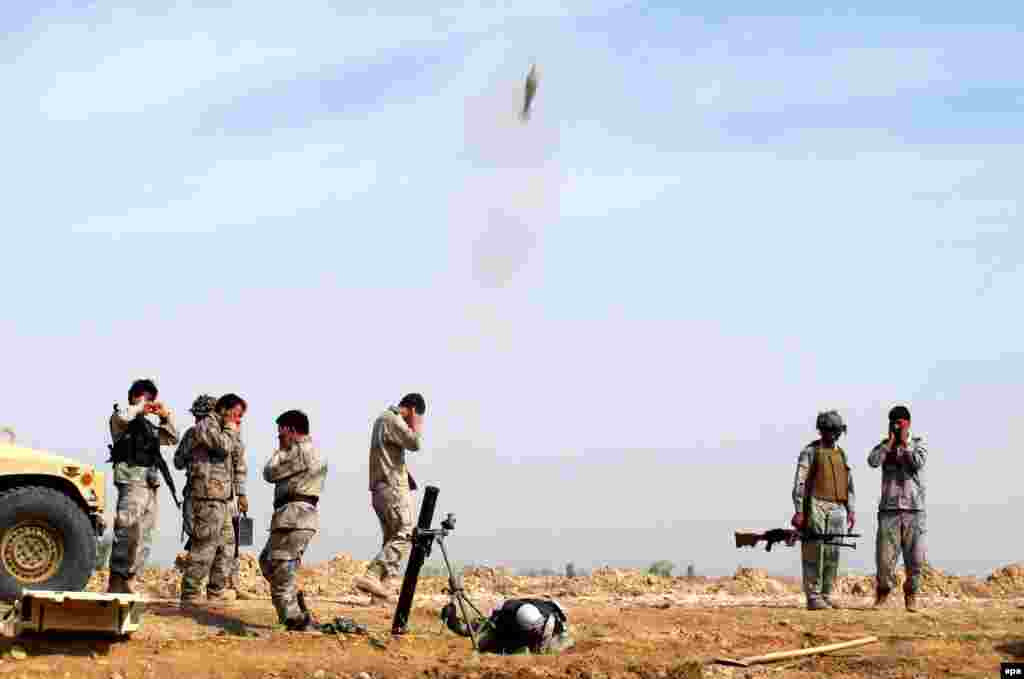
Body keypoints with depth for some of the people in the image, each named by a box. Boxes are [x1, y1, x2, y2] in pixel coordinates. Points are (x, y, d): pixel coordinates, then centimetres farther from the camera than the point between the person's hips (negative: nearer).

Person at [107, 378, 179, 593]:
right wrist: (139, 407, -5)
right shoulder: (121, 418, 3)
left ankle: (128, 581, 10)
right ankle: (116, 581, -21)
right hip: (132, 478, -8)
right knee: (128, 531, -18)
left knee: (144, 537, 7)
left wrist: (166, 416, 15)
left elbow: (172, 438, 28)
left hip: (150, 482, 8)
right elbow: (121, 417, -22)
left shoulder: (149, 424, 24)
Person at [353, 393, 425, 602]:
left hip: (380, 489, 10)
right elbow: (415, 443, -20)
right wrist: (417, 423, -7)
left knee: (392, 538, 10)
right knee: (405, 536, -12)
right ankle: (372, 576, -22)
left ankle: (380, 587, 3)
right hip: (394, 488, -10)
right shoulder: (393, 420, -11)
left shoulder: (383, 418, 20)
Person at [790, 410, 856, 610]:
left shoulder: (841, 454, 17)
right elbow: (800, 482, -7)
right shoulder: (810, 451, -2)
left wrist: (851, 511, 11)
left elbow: (849, 484, 19)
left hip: (837, 509, 6)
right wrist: (799, 511, -14)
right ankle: (813, 598, -6)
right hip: (816, 506, -6)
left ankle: (826, 596, 11)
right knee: (814, 554, -7)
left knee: (832, 556, 5)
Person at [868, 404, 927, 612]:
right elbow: (873, 461, -10)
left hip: (914, 510, 0)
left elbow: (918, 462, -11)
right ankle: (882, 591, 15)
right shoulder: (884, 445, 11)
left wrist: (904, 443, -4)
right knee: (884, 557, -6)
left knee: (915, 559, -1)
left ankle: (911, 595, 15)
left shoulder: (918, 443, 9)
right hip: (889, 509, 0)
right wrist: (891, 441, -5)